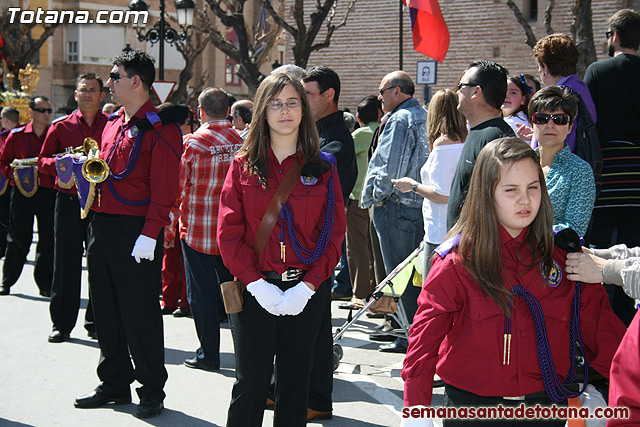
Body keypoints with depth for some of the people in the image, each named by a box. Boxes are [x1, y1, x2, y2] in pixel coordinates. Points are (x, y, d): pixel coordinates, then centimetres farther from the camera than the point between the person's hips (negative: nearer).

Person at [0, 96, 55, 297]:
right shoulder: (16, 135, 5)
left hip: (49, 192, 1)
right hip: (22, 192, -1)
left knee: (48, 239, 0)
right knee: (19, 238, 1)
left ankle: (45, 284, 9)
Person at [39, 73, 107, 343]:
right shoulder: (61, 126, 8)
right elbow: (43, 161, 11)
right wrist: (60, 163, -10)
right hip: (68, 201, 0)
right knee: (66, 263, 2)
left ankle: (96, 323, 13)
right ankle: (62, 323, 10)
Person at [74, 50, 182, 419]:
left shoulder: (161, 129, -10)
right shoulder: (113, 124, 15)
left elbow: (164, 189, -16)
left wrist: (149, 235, -21)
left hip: (135, 232, -8)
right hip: (102, 226, 8)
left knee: (140, 314, -1)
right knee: (107, 311, 13)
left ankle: (152, 391, 10)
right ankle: (115, 384, 25)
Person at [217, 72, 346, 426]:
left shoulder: (323, 169, 4)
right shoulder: (243, 165, 3)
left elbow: (334, 233, 1)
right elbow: (229, 233, -2)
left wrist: (308, 286, -11)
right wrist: (257, 284, -13)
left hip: (306, 291, 1)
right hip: (254, 289, -1)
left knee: (295, 383, 8)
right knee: (251, 383, 1)